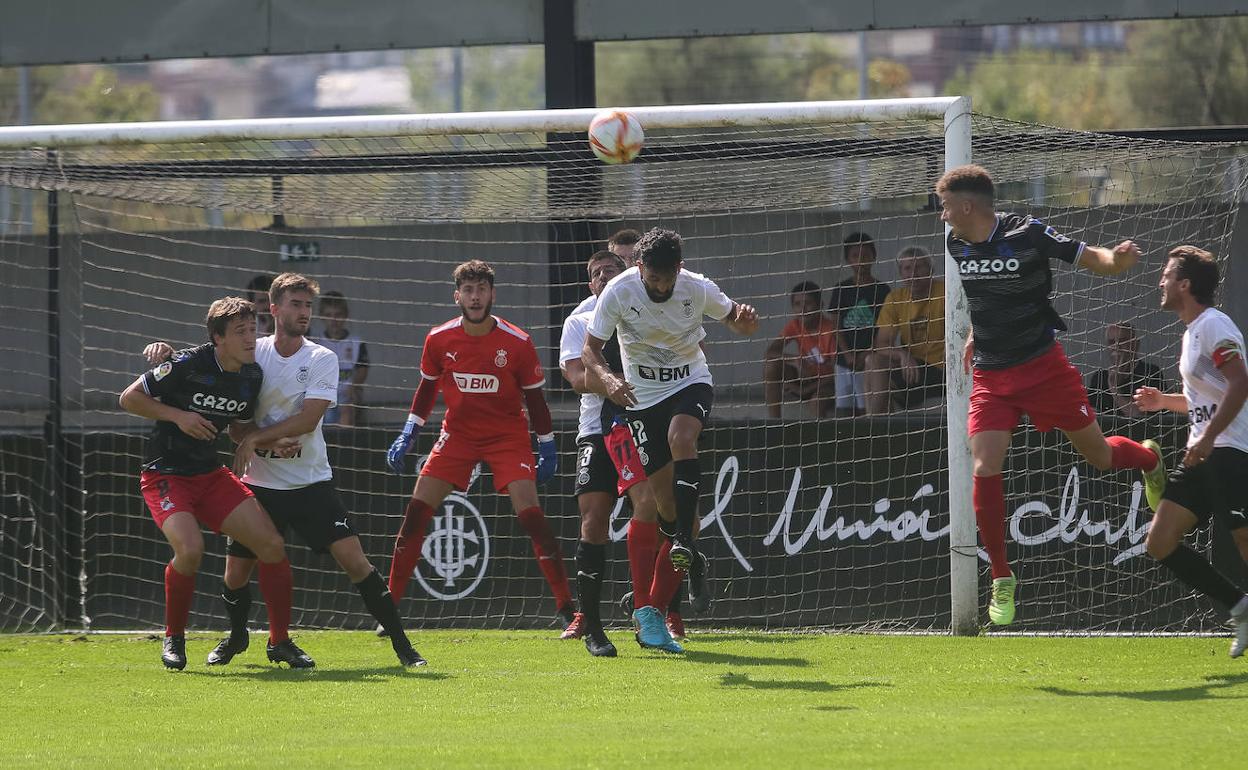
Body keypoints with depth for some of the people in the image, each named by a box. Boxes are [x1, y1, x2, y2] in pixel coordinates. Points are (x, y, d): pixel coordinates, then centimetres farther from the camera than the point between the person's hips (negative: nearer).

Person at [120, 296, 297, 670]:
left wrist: (272, 443, -1)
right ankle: (174, 639, -6)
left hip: (211, 474, 6)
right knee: (190, 548, -29)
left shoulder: (252, 376, 1)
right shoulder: (187, 365, -18)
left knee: (272, 544, -5)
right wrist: (178, 415, -21)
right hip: (165, 475, -6)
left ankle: (280, 641, 10)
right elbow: (129, 398, -10)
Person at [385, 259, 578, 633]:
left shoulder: (518, 343, -13)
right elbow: (427, 388, 9)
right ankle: (390, 606, 3)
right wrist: (407, 436, 6)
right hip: (458, 432, 3)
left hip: (508, 435, -3)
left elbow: (534, 397, -2)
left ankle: (566, 607, -11)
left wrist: (547, 448, -1)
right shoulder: (439, 340, -7)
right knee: (416, 511, -6)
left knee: (531, 515, -17)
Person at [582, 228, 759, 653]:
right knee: (665, 500, -5)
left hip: (691, 383, 0)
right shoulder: (618, 293, -15)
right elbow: (590, 350, -11)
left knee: (681, 437, -33)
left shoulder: (698, 289, -12)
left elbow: (735, 321, 5)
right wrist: (607, 379, -32)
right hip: (640, 396, 0)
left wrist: (745, 319, -21)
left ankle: (684, 540, -32)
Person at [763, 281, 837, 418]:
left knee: (817, 401, -40)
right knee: (771, 365, -19)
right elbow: (769, 353, -13)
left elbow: (835, 371, -19)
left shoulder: (830, 329, -19)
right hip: (804, 380, 5)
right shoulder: (795, 325, -5)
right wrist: (794, 359, -32)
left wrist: (806, 390, -22)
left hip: (826, 383, -5)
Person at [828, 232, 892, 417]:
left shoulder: (880, 289, 1)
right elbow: (836, 326, 6)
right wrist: (847, 354, -7)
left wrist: (866, 355, -11)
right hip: (845, 359, 3)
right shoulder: (841, 290, 9)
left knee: (864, 408, -8)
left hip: (869, 360, -3)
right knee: (843, 409, 0)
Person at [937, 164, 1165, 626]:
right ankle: (1002, 581, -3)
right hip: (990, 376, 4)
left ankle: (1150, 459, 46)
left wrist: (1116, 259, -35)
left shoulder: (1027, 234, -17)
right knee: (984, 470, -15)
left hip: (1043, 367, -4)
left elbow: (1090, 258, -14)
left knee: (1101, 457, 7)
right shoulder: (957, 245, 0)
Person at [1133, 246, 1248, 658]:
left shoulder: (1213, 325, -10)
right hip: (1203, 454, 10)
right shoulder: (1193, 331, 20)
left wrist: (1207, 438, -26)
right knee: (1160, 543, 3)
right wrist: (1163, 400, 21)